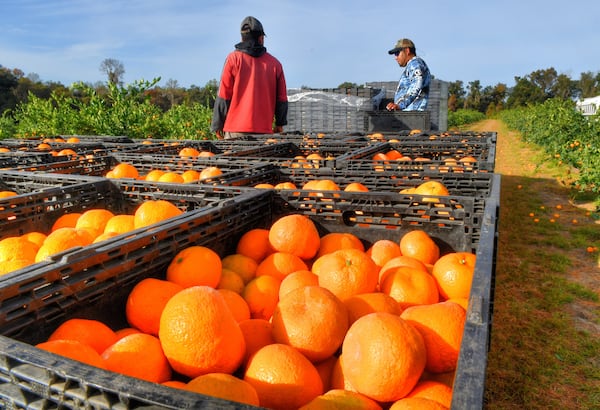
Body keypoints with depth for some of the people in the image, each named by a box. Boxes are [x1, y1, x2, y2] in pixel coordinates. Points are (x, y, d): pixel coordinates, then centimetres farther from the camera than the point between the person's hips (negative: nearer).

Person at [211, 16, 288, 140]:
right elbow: (281, 97, 11)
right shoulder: (275, 63, 8)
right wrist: (279, 123, 24)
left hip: (236, 130, -2)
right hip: (265, 130, 3)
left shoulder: (234, 58, 1)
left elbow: (224, 95, -1)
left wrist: (217, 125, 7)